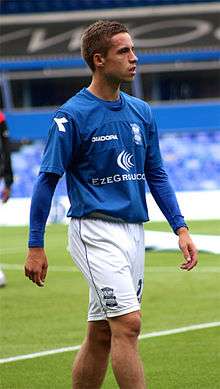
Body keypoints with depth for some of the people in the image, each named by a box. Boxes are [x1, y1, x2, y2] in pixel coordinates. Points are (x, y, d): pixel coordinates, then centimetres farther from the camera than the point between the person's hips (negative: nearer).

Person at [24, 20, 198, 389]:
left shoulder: (141, 112, 10)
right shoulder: (72, 116, -9)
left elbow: (155, 175, 16)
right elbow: (47, 180, -7)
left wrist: (180, 227, 7)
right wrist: (35, 246, -8)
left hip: (133, 232, 7)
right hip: (95, 231, -7)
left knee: (101, 333, 10)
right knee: (128, 323, -16)